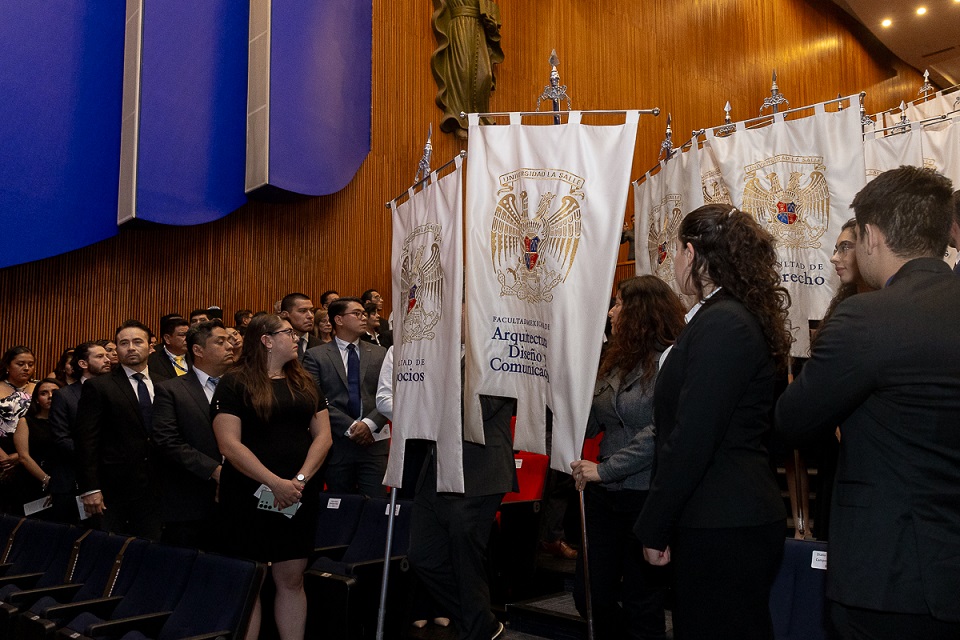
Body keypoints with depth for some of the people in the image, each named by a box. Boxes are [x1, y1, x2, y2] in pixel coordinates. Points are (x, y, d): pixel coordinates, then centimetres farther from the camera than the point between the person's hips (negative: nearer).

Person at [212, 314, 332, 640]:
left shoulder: (304, 382, 12)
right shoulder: (235, 383, -3)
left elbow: (322, 435, 6)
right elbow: (229, 444, -12)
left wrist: (300, 479, -9)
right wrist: (275, 483, -18)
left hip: (299, 496, 4)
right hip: (249, 495, -4)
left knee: (292, 579, 7)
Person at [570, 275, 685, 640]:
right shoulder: (618, 358, 11)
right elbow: (589, 425, 10)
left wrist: (604, 469, -21)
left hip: (645, 496, -8)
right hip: (605, 496, 8)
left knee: (641, 603, 8)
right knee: (590, 596, 15)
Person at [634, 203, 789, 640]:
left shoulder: (721, 325, -19)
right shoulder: (739, 317, 11)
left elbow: (691, 440, -21)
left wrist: (654, 529, -13)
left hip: (723, 529, -9)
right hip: (732, 521, 9)